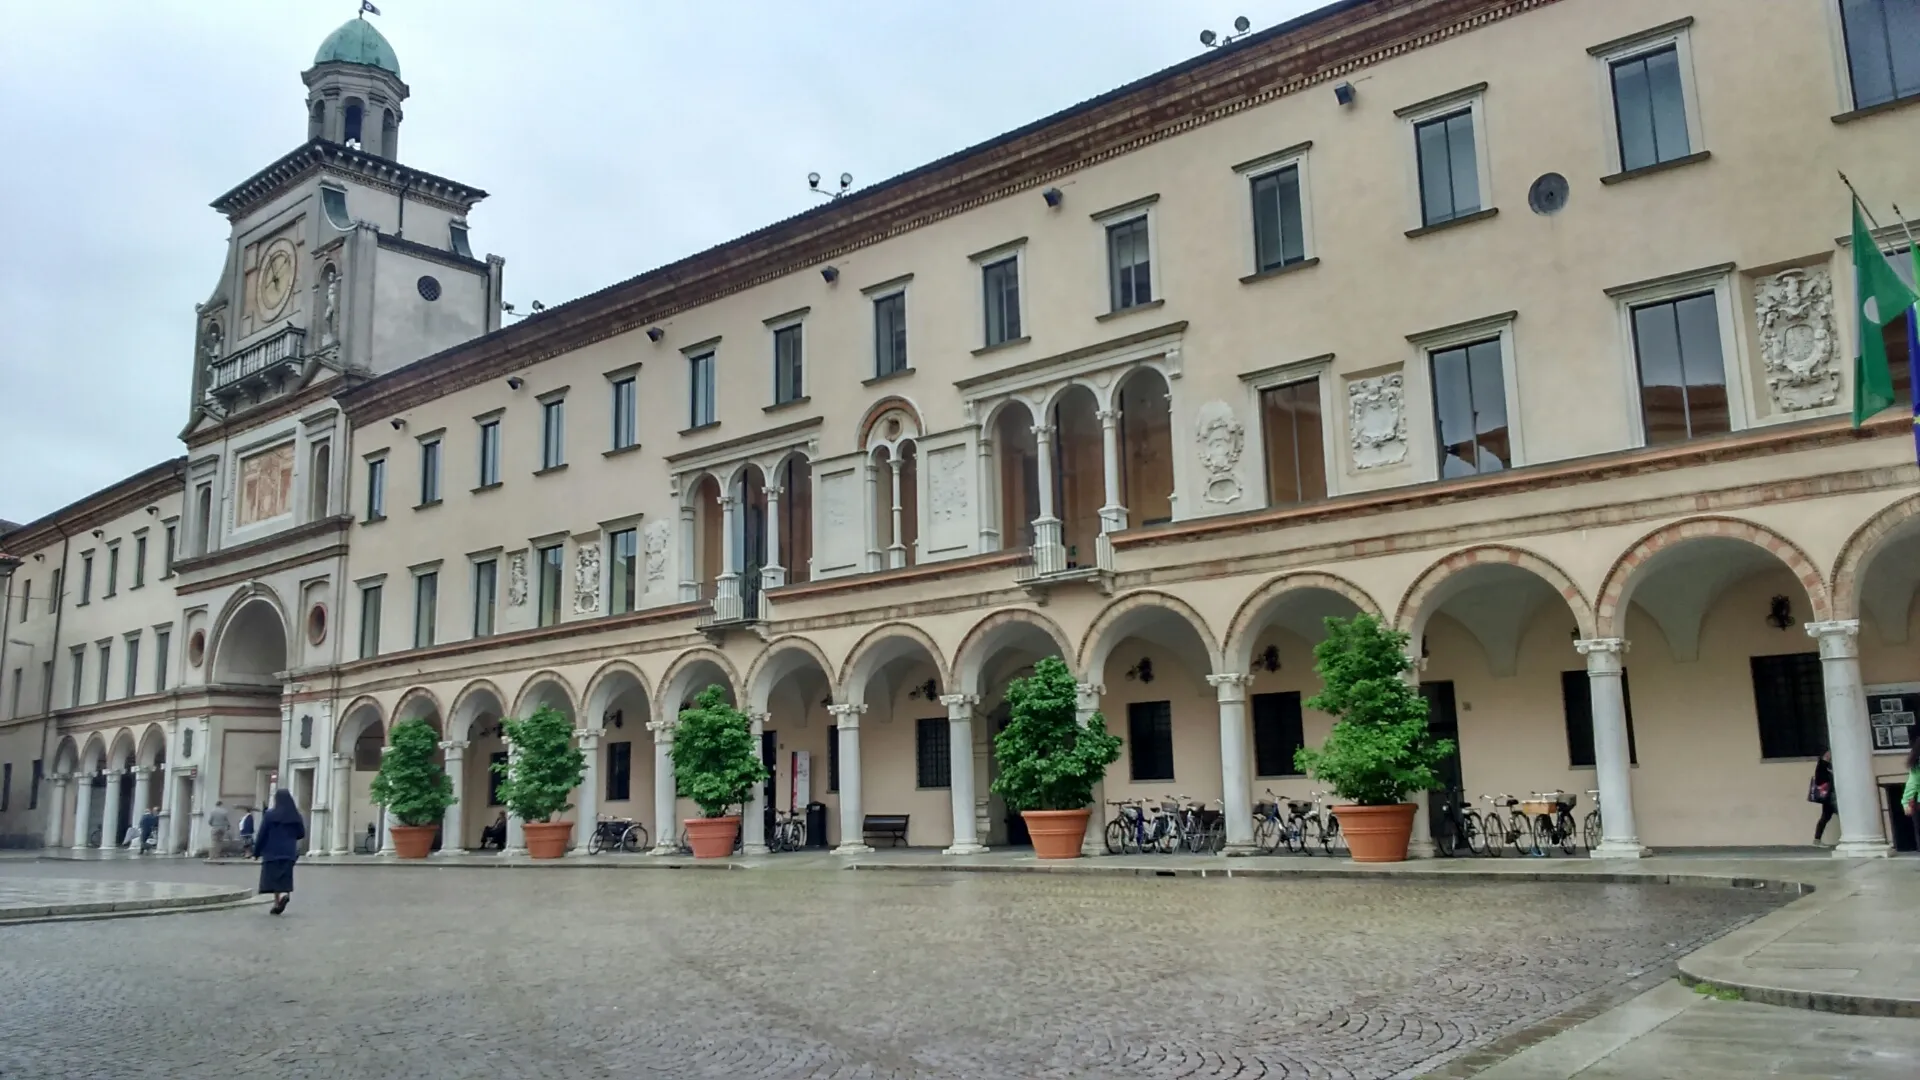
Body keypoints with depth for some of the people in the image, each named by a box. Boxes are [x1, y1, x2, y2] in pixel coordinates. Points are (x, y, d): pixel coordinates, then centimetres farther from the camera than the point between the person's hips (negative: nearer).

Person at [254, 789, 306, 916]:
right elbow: (301, 834, 6)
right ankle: (285, 894, -17)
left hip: (272, 852, -3)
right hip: (289, 853, 3)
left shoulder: (270, 815, -9)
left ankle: (277, 902, -1)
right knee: (284, 877, 9)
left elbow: (261, 835, -7)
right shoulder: (295, 816, 1)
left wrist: (256, 852, 1)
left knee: (273, 876, 6)